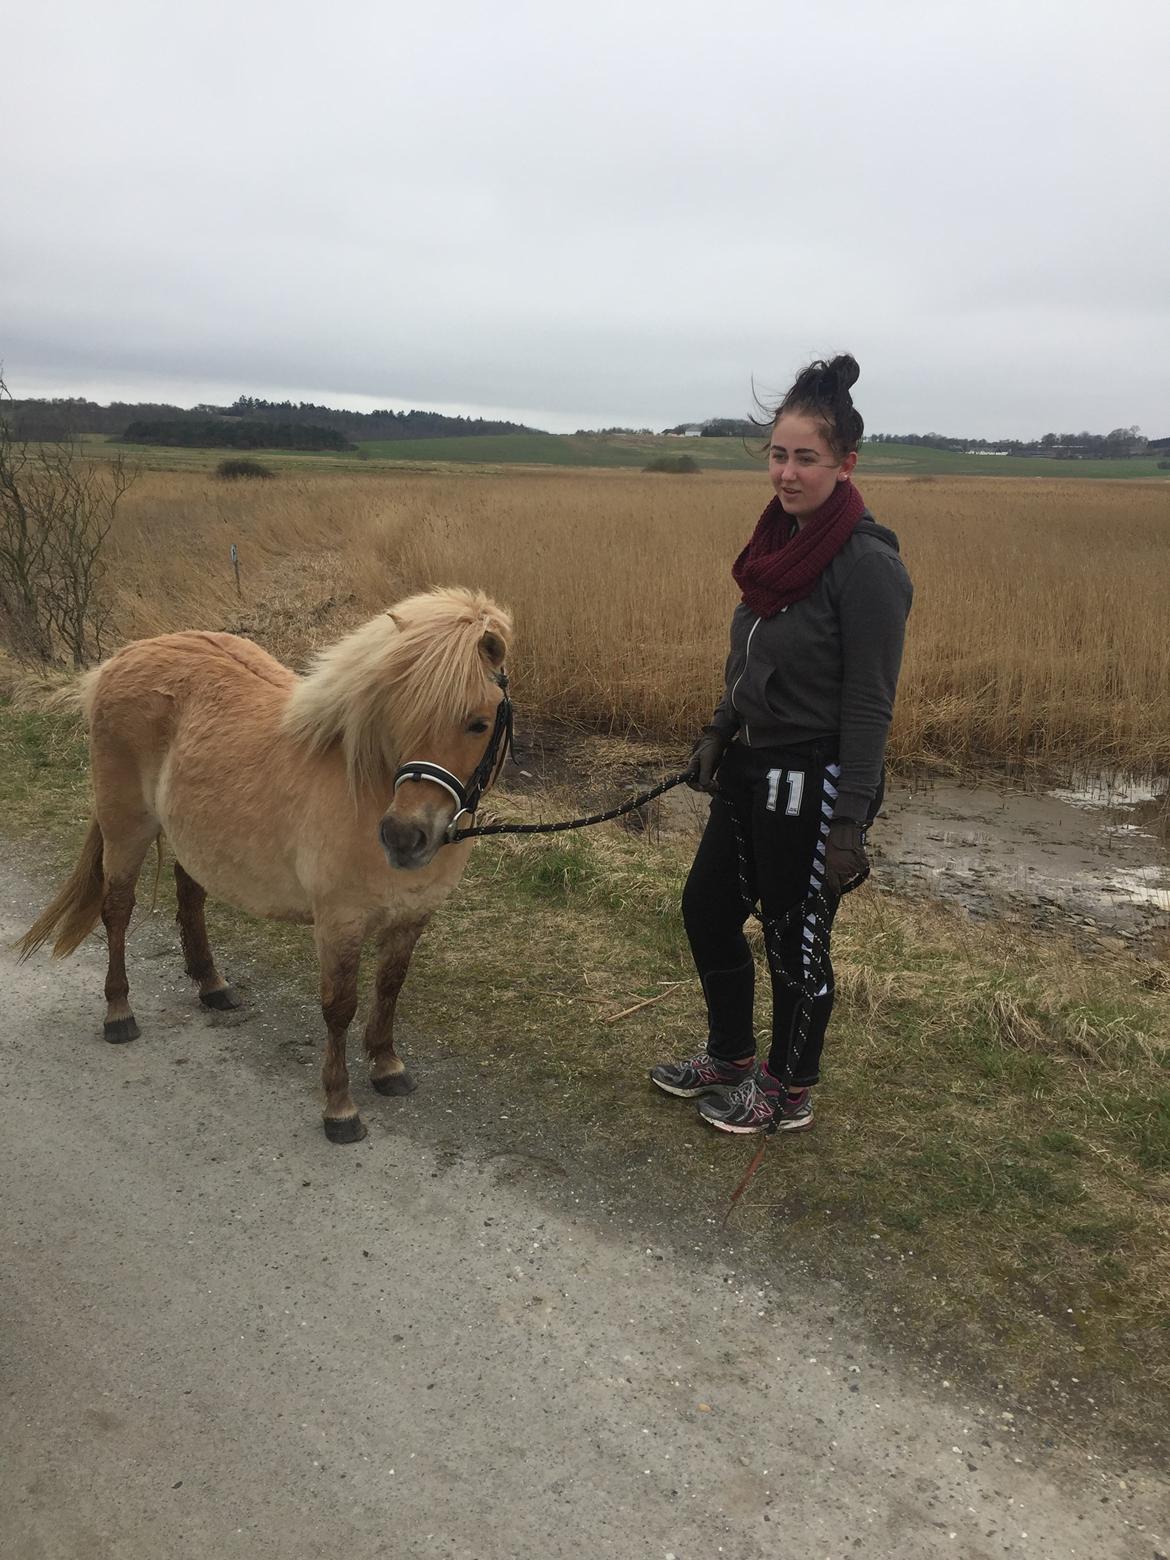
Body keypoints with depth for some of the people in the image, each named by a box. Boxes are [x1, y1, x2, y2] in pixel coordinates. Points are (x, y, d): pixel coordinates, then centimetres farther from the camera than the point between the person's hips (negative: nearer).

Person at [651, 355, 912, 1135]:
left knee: (795, 940, 8)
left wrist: (850, 824, -20)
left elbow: (870, 706, -20)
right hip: (752, 768, 9)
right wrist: (720, 732, 13)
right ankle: (731, 1058, 40)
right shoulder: (782, 540, 4)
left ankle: (789, 1094, 31)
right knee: (708, 909, 18)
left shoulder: (867, 564, -20)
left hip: (813, 785, -9)